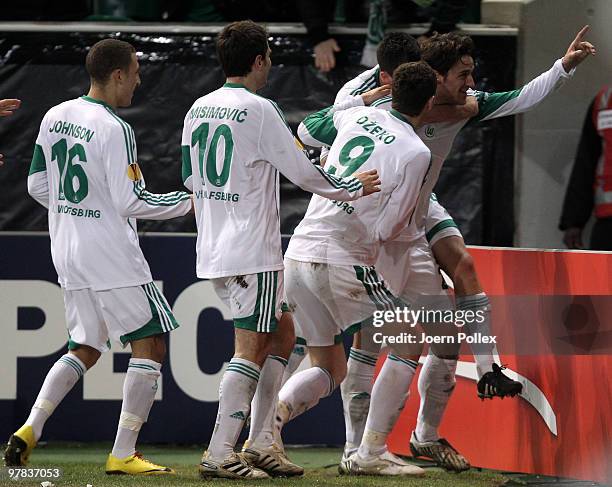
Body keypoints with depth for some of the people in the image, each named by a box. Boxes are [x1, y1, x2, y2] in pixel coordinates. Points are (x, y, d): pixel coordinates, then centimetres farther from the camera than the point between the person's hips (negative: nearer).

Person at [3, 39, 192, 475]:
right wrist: (188, 202, -5)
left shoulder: (54, 117, 7)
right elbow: (132, 202, -17)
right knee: (150, 345, 1)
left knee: (85, 349, 18)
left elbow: (37, 186, 13)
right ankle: (123, 454, -2)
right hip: (112, 256, -8)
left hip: (68, 254, 8)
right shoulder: (115, 129, -16)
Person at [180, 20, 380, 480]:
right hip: (252, 252, -9)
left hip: (214, 249, 9)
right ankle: (219, 454, -11)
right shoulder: (259, 110, -13)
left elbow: (191, 178, 20)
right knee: (251, 349, -7)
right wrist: (355, 188, 5)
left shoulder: (199, 109, 10)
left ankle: (259, 445, 15)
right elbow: (305, 173, -10)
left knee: (282, 334, 17)